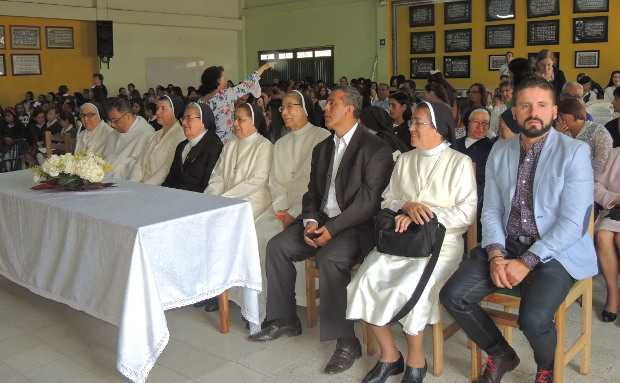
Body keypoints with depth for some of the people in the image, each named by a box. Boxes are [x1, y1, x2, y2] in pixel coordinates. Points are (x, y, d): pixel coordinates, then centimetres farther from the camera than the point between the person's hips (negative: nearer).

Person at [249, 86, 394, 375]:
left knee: (330, 257, -33)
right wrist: (310, 221, -5)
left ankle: (346, 341, -21)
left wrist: (332, 228, -21)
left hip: (356, 225, -7)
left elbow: (369, 200, -17)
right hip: (321, 220, 8)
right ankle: (284, 319, 6)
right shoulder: (322, 148, 16)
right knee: (278, 245, -8)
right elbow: (312, 191, 16)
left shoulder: (375, 148, -9)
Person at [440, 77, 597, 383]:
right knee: (452, 296, -13)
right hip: (506, 245, 5)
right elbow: (491, 211, 7)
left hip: (555, 251, -4)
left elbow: (572, 223, -14)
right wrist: (495, 255, -11)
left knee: (533, 318, -28)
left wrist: (527, 262, -20)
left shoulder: (574, 152, -8)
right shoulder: (500, 151, 8)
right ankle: (500, 354, 15)